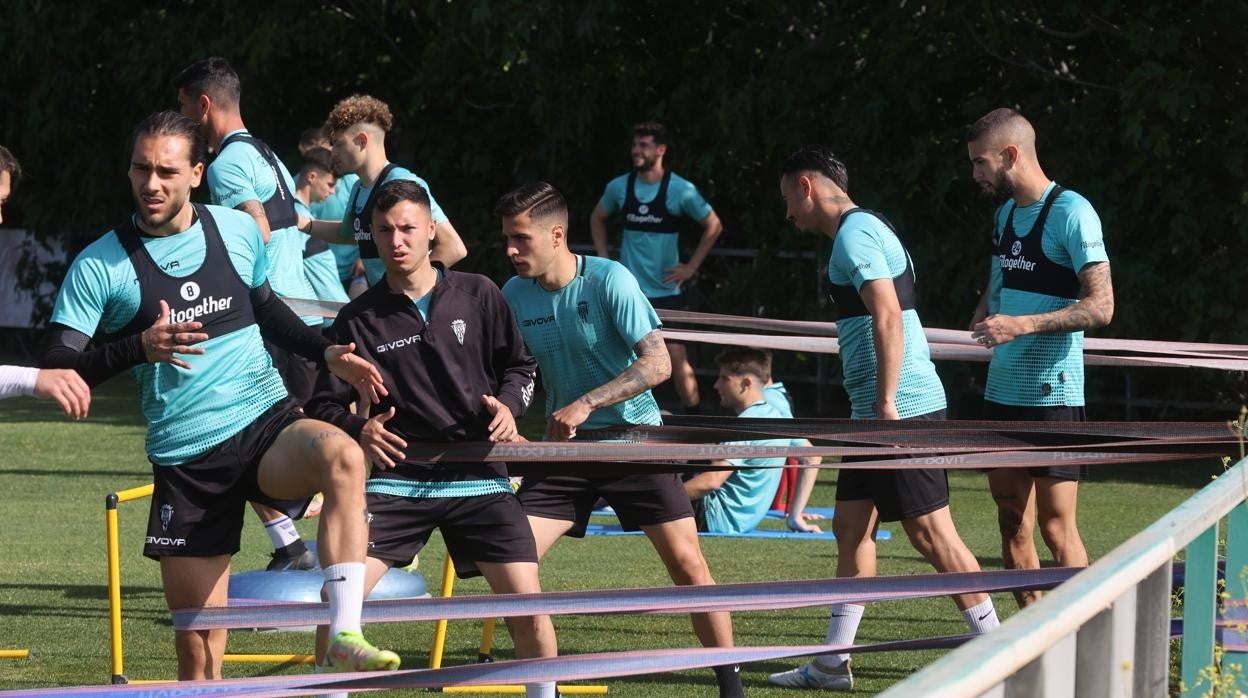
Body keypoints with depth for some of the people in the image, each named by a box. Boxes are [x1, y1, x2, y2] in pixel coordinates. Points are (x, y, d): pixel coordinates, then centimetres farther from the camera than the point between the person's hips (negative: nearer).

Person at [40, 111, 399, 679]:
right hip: (185, 457, -1)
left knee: (342, 456, -34)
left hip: (268, 423, 1)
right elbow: (57, 371, -8)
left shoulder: (238, 231, 5)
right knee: (198, 647, 0)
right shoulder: (99, 266, -4)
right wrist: (139, 347, -22)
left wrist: (327, 353, 10)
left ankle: (344, 631, -39)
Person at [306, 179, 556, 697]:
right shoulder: (358, 319, 2)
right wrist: (359, 429, -15)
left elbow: (520, 366, 13)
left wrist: (507, 404, -8)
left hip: (478, 477, 0)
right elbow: (324, 404, 5)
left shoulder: (477, 295, 3)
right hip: (398, 478, 0)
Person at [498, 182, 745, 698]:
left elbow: (657, 363, -21)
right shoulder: (514, 296, -2)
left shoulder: (609, 280, -16)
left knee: (687, 563, -9)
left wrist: (586, 404, -28)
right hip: (565, 443, 4)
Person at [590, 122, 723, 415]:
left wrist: (691, 267, -3)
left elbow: (713, 226, 1)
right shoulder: (619, 187, 1)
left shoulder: (680, 190, -9)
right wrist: (603, 259, 10)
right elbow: (597, 219, 21)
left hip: (667, 291, -3)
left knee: (677, 358, -6)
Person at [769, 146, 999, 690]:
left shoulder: (854, 235, -13)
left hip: (902, 409, -11)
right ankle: (832, 664, 12)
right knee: (851, 526, 10)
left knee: (931, 533, -8)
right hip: (875, 413, 11)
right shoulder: (866, 229, 19)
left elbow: (888, 316, -23)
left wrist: (886, 403, -24)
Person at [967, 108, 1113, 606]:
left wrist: (1023, 325, -26)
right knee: (1013, 523, 9)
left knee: (1056, 526, -8)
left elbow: (1100, 306, -19)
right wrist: (984, 317, 8)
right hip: (1002, 392, 8)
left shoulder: (1071, 214, -13)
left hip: (1052, 395, -8)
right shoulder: (1005, 212, 13)